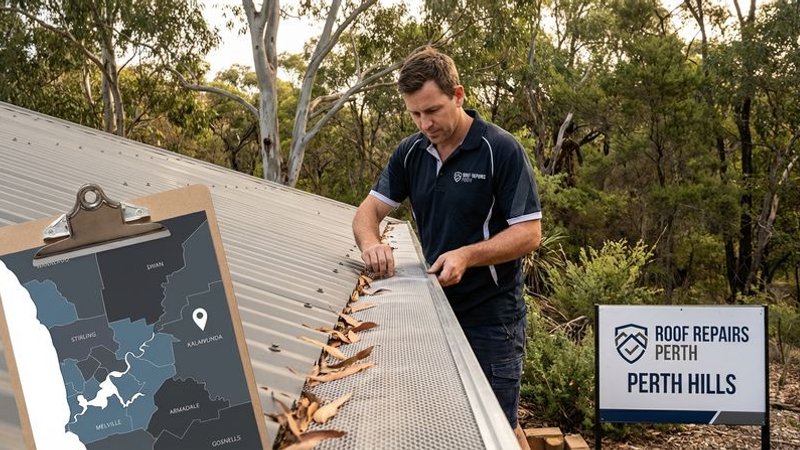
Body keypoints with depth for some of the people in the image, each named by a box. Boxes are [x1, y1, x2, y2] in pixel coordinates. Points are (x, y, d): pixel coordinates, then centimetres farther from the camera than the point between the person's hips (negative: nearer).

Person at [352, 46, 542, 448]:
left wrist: (468, 255, -28)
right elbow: (369, 210, 7)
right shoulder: (410, 153, 5)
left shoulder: (501, 150, -13)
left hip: (491, 317, -6)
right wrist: (370, 242, -16)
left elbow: (529, 234, -14)